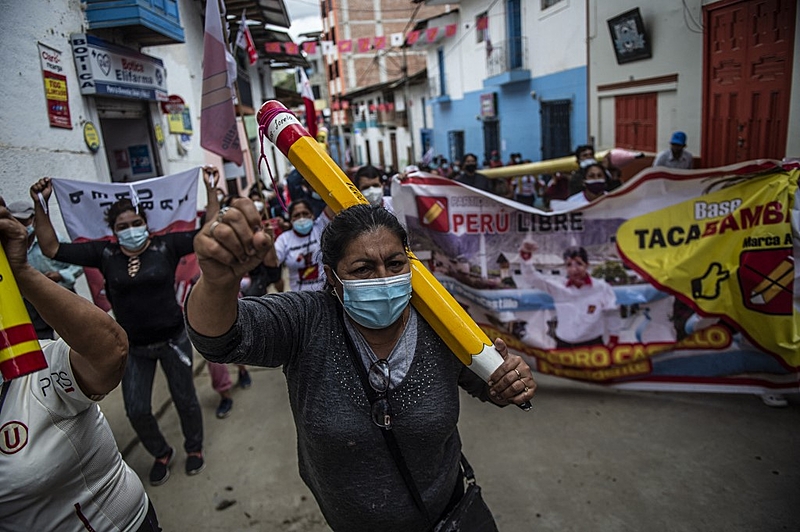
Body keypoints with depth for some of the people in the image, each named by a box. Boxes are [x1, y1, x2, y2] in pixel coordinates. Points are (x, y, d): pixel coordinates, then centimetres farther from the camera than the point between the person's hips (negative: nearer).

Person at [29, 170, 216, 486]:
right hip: (134, 347, 2)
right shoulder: (104, 253, -4)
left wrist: (210, 189, -16)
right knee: (136, 410, 9)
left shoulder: (165, 246, -10)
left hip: (173, 339, -2)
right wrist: (41, 205, -9)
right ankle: (161, 454, 38)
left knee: (185, 398, 12)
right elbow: (52, 248, -3)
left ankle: (194, 448, 39)